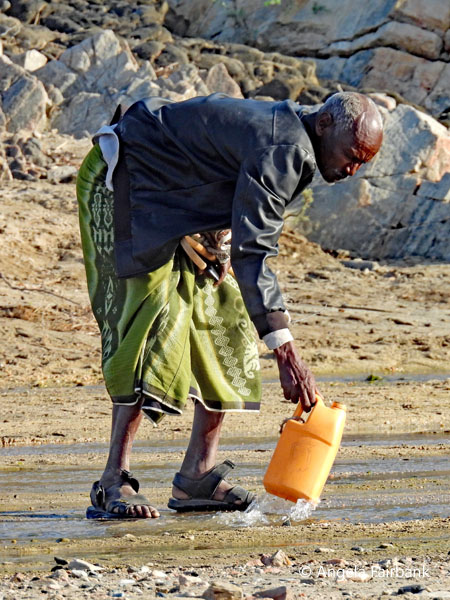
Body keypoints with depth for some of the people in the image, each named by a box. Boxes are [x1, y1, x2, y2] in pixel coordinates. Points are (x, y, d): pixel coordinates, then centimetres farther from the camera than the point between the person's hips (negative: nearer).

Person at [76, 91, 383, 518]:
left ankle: (197, 475, 4)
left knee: (224, 319, 3)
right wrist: (287, 355, -42)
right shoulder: (281, 147, -30)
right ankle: (113, 482, -21)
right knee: (157, 322, -20)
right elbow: (252, 253, -37)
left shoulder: (292, 135, 2)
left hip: (177, 204, 10)